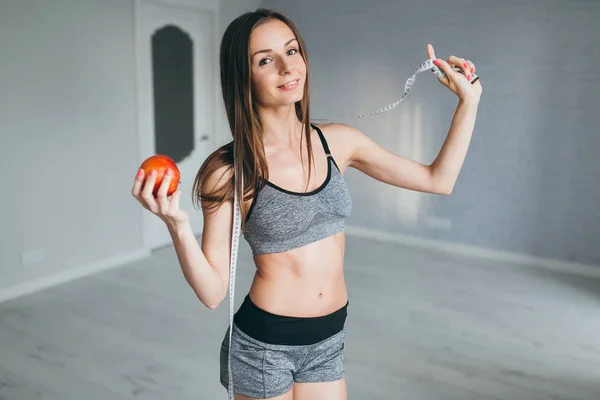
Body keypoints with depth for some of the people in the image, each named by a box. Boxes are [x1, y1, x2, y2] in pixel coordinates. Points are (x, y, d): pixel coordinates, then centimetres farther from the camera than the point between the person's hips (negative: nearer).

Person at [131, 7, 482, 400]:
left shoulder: (338, 142, -5)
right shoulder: (229, 171, -16)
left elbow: (438, 180, 3)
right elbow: (213, 292, -15)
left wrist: (469, 100, 0)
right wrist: (177, 224, -31)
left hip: (329, 341, 4)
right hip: (263, 344, -3)